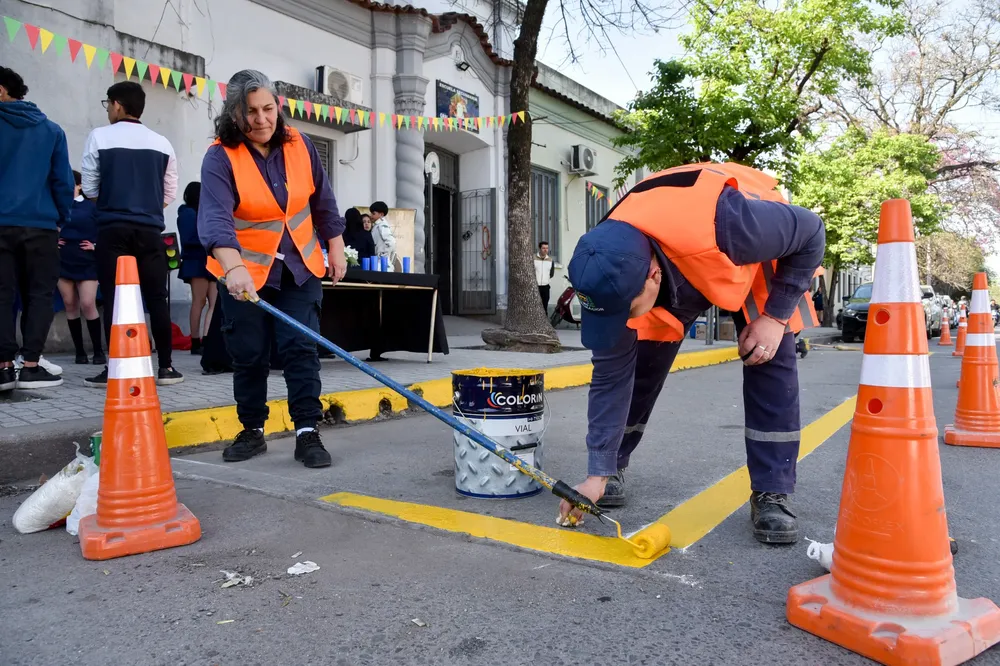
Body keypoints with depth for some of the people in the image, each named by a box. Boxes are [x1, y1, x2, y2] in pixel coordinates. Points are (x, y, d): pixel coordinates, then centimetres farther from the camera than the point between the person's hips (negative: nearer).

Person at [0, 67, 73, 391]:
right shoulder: (51, 129, 7)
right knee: (38, 295, 3)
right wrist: (61, 219, 12)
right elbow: (63, 181, 3)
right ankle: (30, 367, -2)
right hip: (40, 224, 0)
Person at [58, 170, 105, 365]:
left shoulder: (91, 206, 0)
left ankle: (99, 351, -1)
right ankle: (80, 351, 12)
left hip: (86, 262, -3)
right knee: (70, 305, 4)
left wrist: (96, 246, -7)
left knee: (88, 305, -10)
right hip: (63, 261, 3)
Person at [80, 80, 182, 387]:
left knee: (113, 298, 1)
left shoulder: (99, 137, 0)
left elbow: (90, 189, 2)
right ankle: (166, 367, 6)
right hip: (150, 230, 2)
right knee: (157, 298, 5)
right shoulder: (162, 144, 7)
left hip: (112, 229, -2)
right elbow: (170, 194, 8)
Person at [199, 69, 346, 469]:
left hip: (300, 268, 2)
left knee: (301, 348, -5)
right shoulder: (221, 157, -14)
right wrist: (233, 268, -45)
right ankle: (252, 431, 22)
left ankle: (307, 433, -1)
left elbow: (323, 203, 10)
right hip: (245, 273, -1)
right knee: (249, 355, 6)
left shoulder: (300, 146, -2)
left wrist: (336, 250, 9)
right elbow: (215, 217, -29)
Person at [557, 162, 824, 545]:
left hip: (756, 245, -2)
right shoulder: (612, 273, -32)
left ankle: (772, 495, -3)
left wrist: (776, 315, -26)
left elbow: (811, 233, -24)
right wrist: (598, 472, -21)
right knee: (638, 363, -8)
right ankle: (614, 470, 12)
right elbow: (610, 375, -22)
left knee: (769, 360, -16)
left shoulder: (723, 223, -47)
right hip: (676, 271, 2)